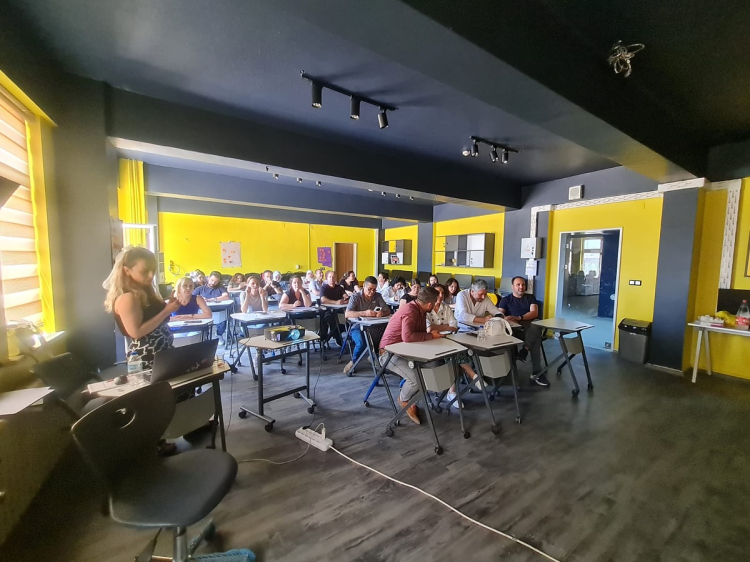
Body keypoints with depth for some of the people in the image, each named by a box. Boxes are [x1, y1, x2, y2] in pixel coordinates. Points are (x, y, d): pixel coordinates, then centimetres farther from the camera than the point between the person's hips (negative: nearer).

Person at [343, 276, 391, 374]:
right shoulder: (355, 297, -12)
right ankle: (353, 361, -1)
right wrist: (364, 313, -39)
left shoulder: (378, 296, 2)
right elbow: (347, 314, -24)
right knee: (362, 343, -32)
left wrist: (382, 313, -25)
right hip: (357, 326, -4)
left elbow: (388, 311, 1)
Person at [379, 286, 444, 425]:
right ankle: (404, 399, 8)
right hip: (390, 353, -9)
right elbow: (408, 337, -37)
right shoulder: (410, 311, -24)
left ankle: (410, 397, 7)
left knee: (435, 364, -9)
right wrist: (431, 336, -25)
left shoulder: (420, 310, 5)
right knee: (417, 378, -28)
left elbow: (420, 332, 11)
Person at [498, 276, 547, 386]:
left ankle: (524, 350, -38)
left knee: (536, 326, -38)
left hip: (530, 326, 2)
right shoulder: (506, 299, 19)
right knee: (535, 338, -35)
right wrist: (506, 318, -24)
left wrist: (519, 317, -16)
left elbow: (534, 313, 4)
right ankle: (536, 372, -32)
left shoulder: (530, 297, 23)